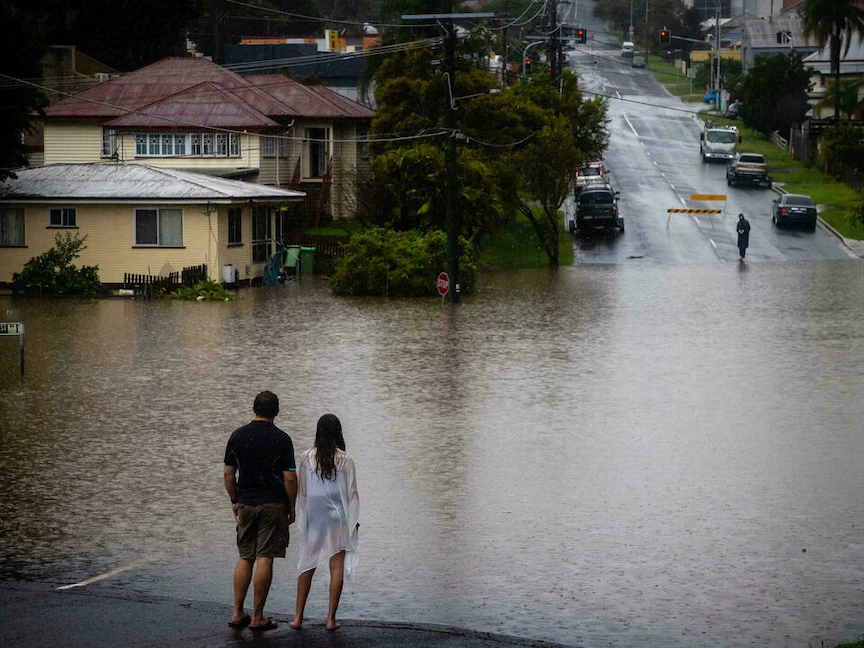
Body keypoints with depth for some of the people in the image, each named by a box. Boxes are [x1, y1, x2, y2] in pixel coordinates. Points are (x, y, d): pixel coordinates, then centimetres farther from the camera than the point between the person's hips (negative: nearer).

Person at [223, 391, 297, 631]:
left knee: (245, 558, 12)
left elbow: (228, 473, 4)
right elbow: (290, 478, -10)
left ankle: (238, 613, 9)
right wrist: (291, 507, 2)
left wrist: (234, 500, 16)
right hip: (273, 504, -4)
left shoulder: (238, 436, 1)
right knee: (264, 559, -2)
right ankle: (257, 617, 0)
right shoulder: (281, 439, -9)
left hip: (246, 504, 4)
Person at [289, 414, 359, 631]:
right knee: (337, 567, 3)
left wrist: (302, 519, 13)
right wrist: (355, 521, 6)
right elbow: (352, 493, -3)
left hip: (314, 519, 1)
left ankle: (298, 617, 11)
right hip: (338, 518, -1)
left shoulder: (307, 458, -3)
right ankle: (331, 619, 1)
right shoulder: (345, 460, -6)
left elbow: (301, 491, 2)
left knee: (307, 566, 11)